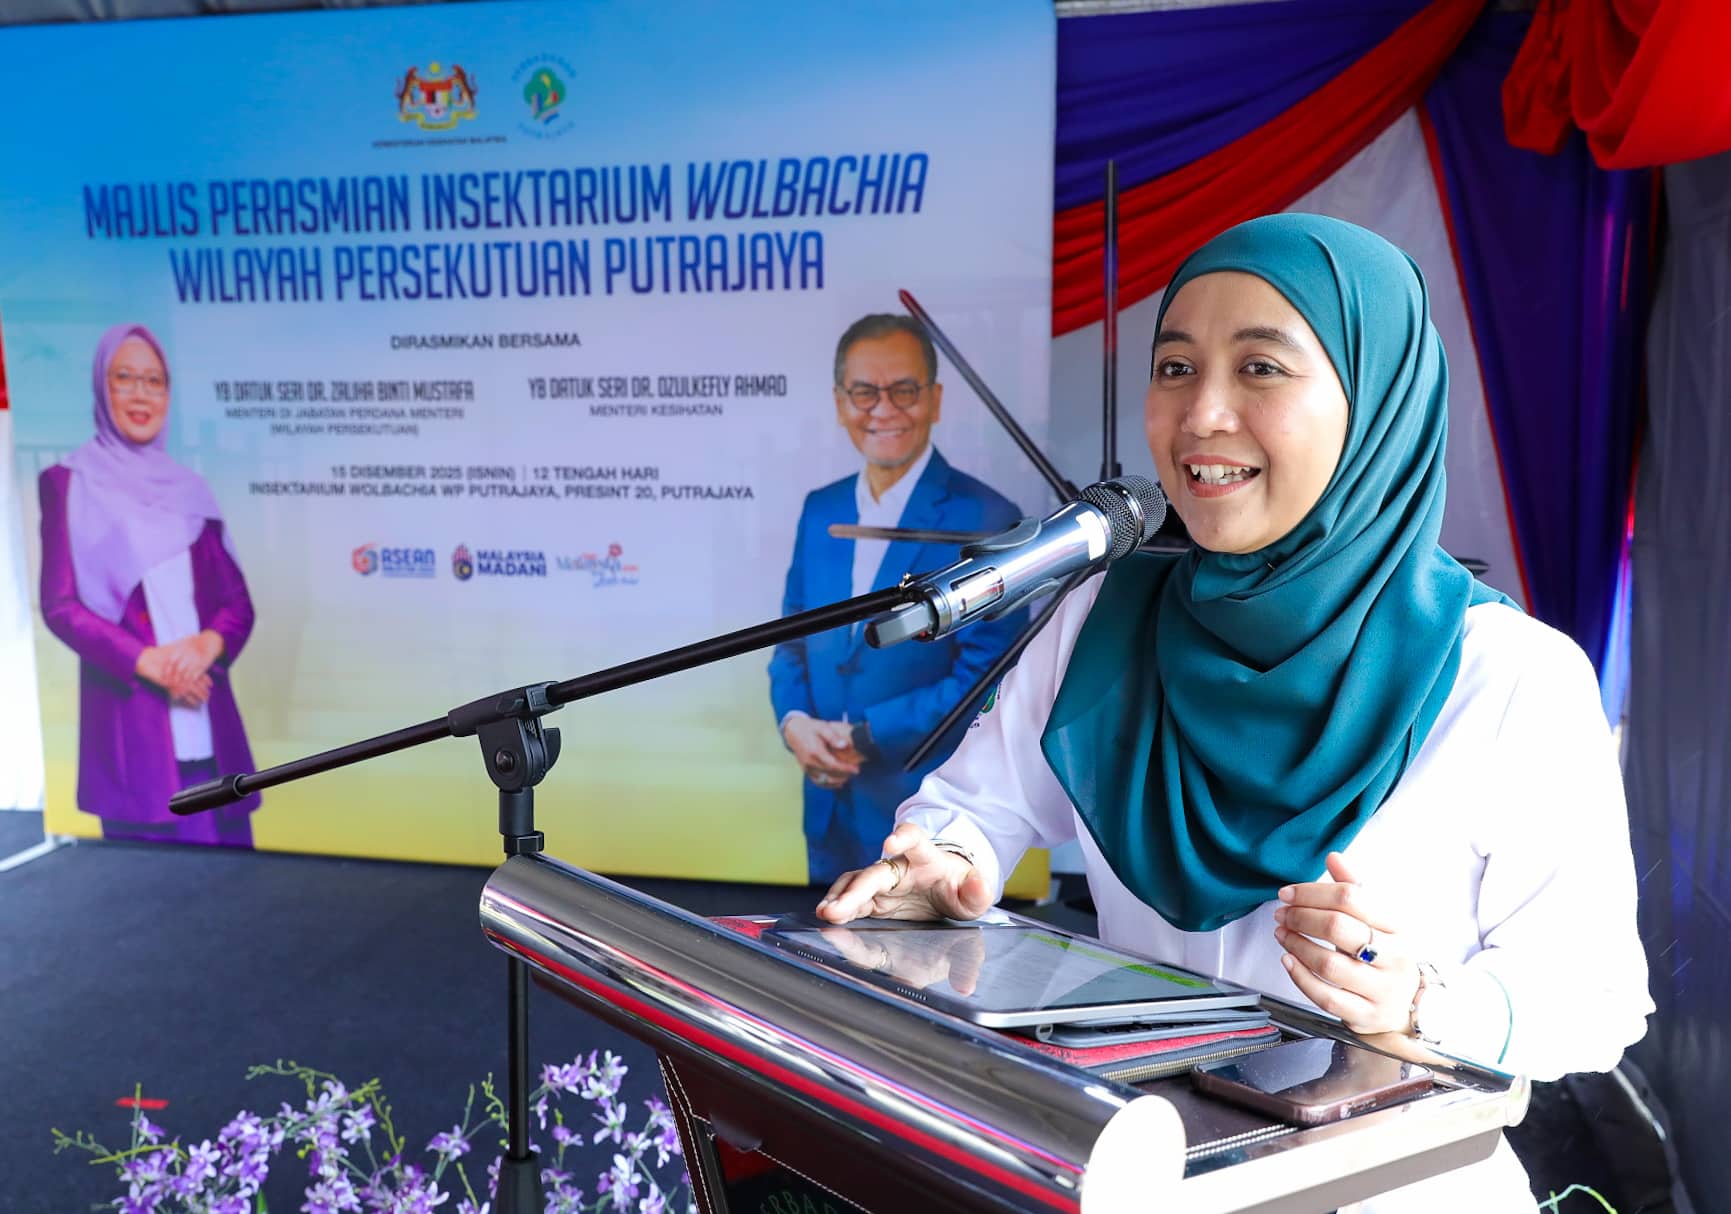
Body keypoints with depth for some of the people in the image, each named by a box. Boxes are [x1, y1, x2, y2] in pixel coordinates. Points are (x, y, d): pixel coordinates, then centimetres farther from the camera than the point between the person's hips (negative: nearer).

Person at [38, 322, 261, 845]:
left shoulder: (188, 490, 14)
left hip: (207, 715, 4)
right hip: (129, 714, -4)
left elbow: (238, 601, 11)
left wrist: (208, 644, -10)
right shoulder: (71, 484, 2)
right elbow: (60, 605, -5)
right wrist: (146, 660, -17)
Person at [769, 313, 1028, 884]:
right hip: (831, 809, 6)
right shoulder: (821, 509, 8)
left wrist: (862, 737, -16)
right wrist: (794, 722, -8)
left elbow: (986, 681, -16)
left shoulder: (985, 519, -12)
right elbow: (793, 640, 12)